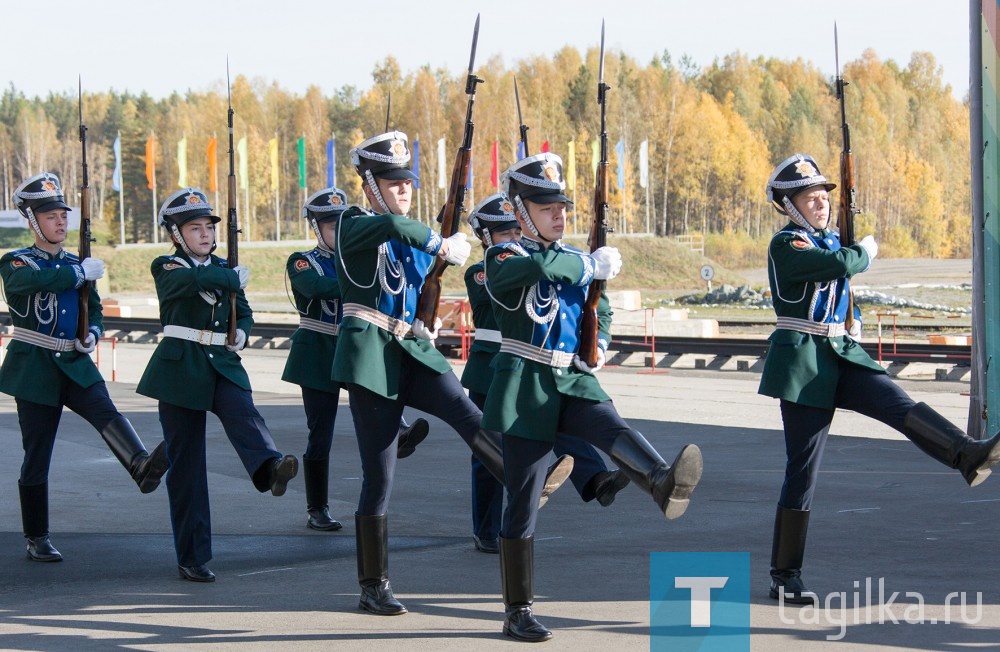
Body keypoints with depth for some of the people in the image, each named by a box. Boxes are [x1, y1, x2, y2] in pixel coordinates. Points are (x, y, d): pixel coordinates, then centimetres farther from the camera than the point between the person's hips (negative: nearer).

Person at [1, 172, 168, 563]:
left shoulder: (77, 266, 13)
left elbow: (94, 309, 19)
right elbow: (35, 280, -26)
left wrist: (91, 335, -2)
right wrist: (81, 273, -20)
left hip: (75, 365, 3)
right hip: (34, 369, -3)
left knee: (107, 413, -26)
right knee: (37, 457, 1)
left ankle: (141, 466, -51)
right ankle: (37, 540, 10)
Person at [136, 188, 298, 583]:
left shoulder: (223, 269, 13)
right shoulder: (166, 268, -3)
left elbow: (243, 311, 22)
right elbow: (194, 279, -25)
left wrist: (241, 333, 0)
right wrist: (234, 279, -11)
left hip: (223, 364, 3)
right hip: (181, 368, -3)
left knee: (243, 415, -30)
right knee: (185, 463, -1)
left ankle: (270, 468, -60)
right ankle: (191, 558, 4)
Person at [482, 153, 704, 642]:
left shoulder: (574, 261, 15)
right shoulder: (503, 258, -4)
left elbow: (600, 312, 31)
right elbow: (540, 265, -28)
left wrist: (597, 349, 11)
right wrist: (594, 266, -15)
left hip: (574, 381, 5)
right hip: (526, 387, -5)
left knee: (612, 428, -28)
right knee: (522, 502, -2)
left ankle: (663, 483, -58)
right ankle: (517, 612, 6)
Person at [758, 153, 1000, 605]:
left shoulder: (830, 239, 14)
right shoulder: (784, 246, -11)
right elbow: (840, 265, -26)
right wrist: (864, 252, -7)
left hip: (842, 355, 7)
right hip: (803, 362, -7)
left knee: (899, 404, -20)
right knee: (803, 468, -4)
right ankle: (784, 576, 2)